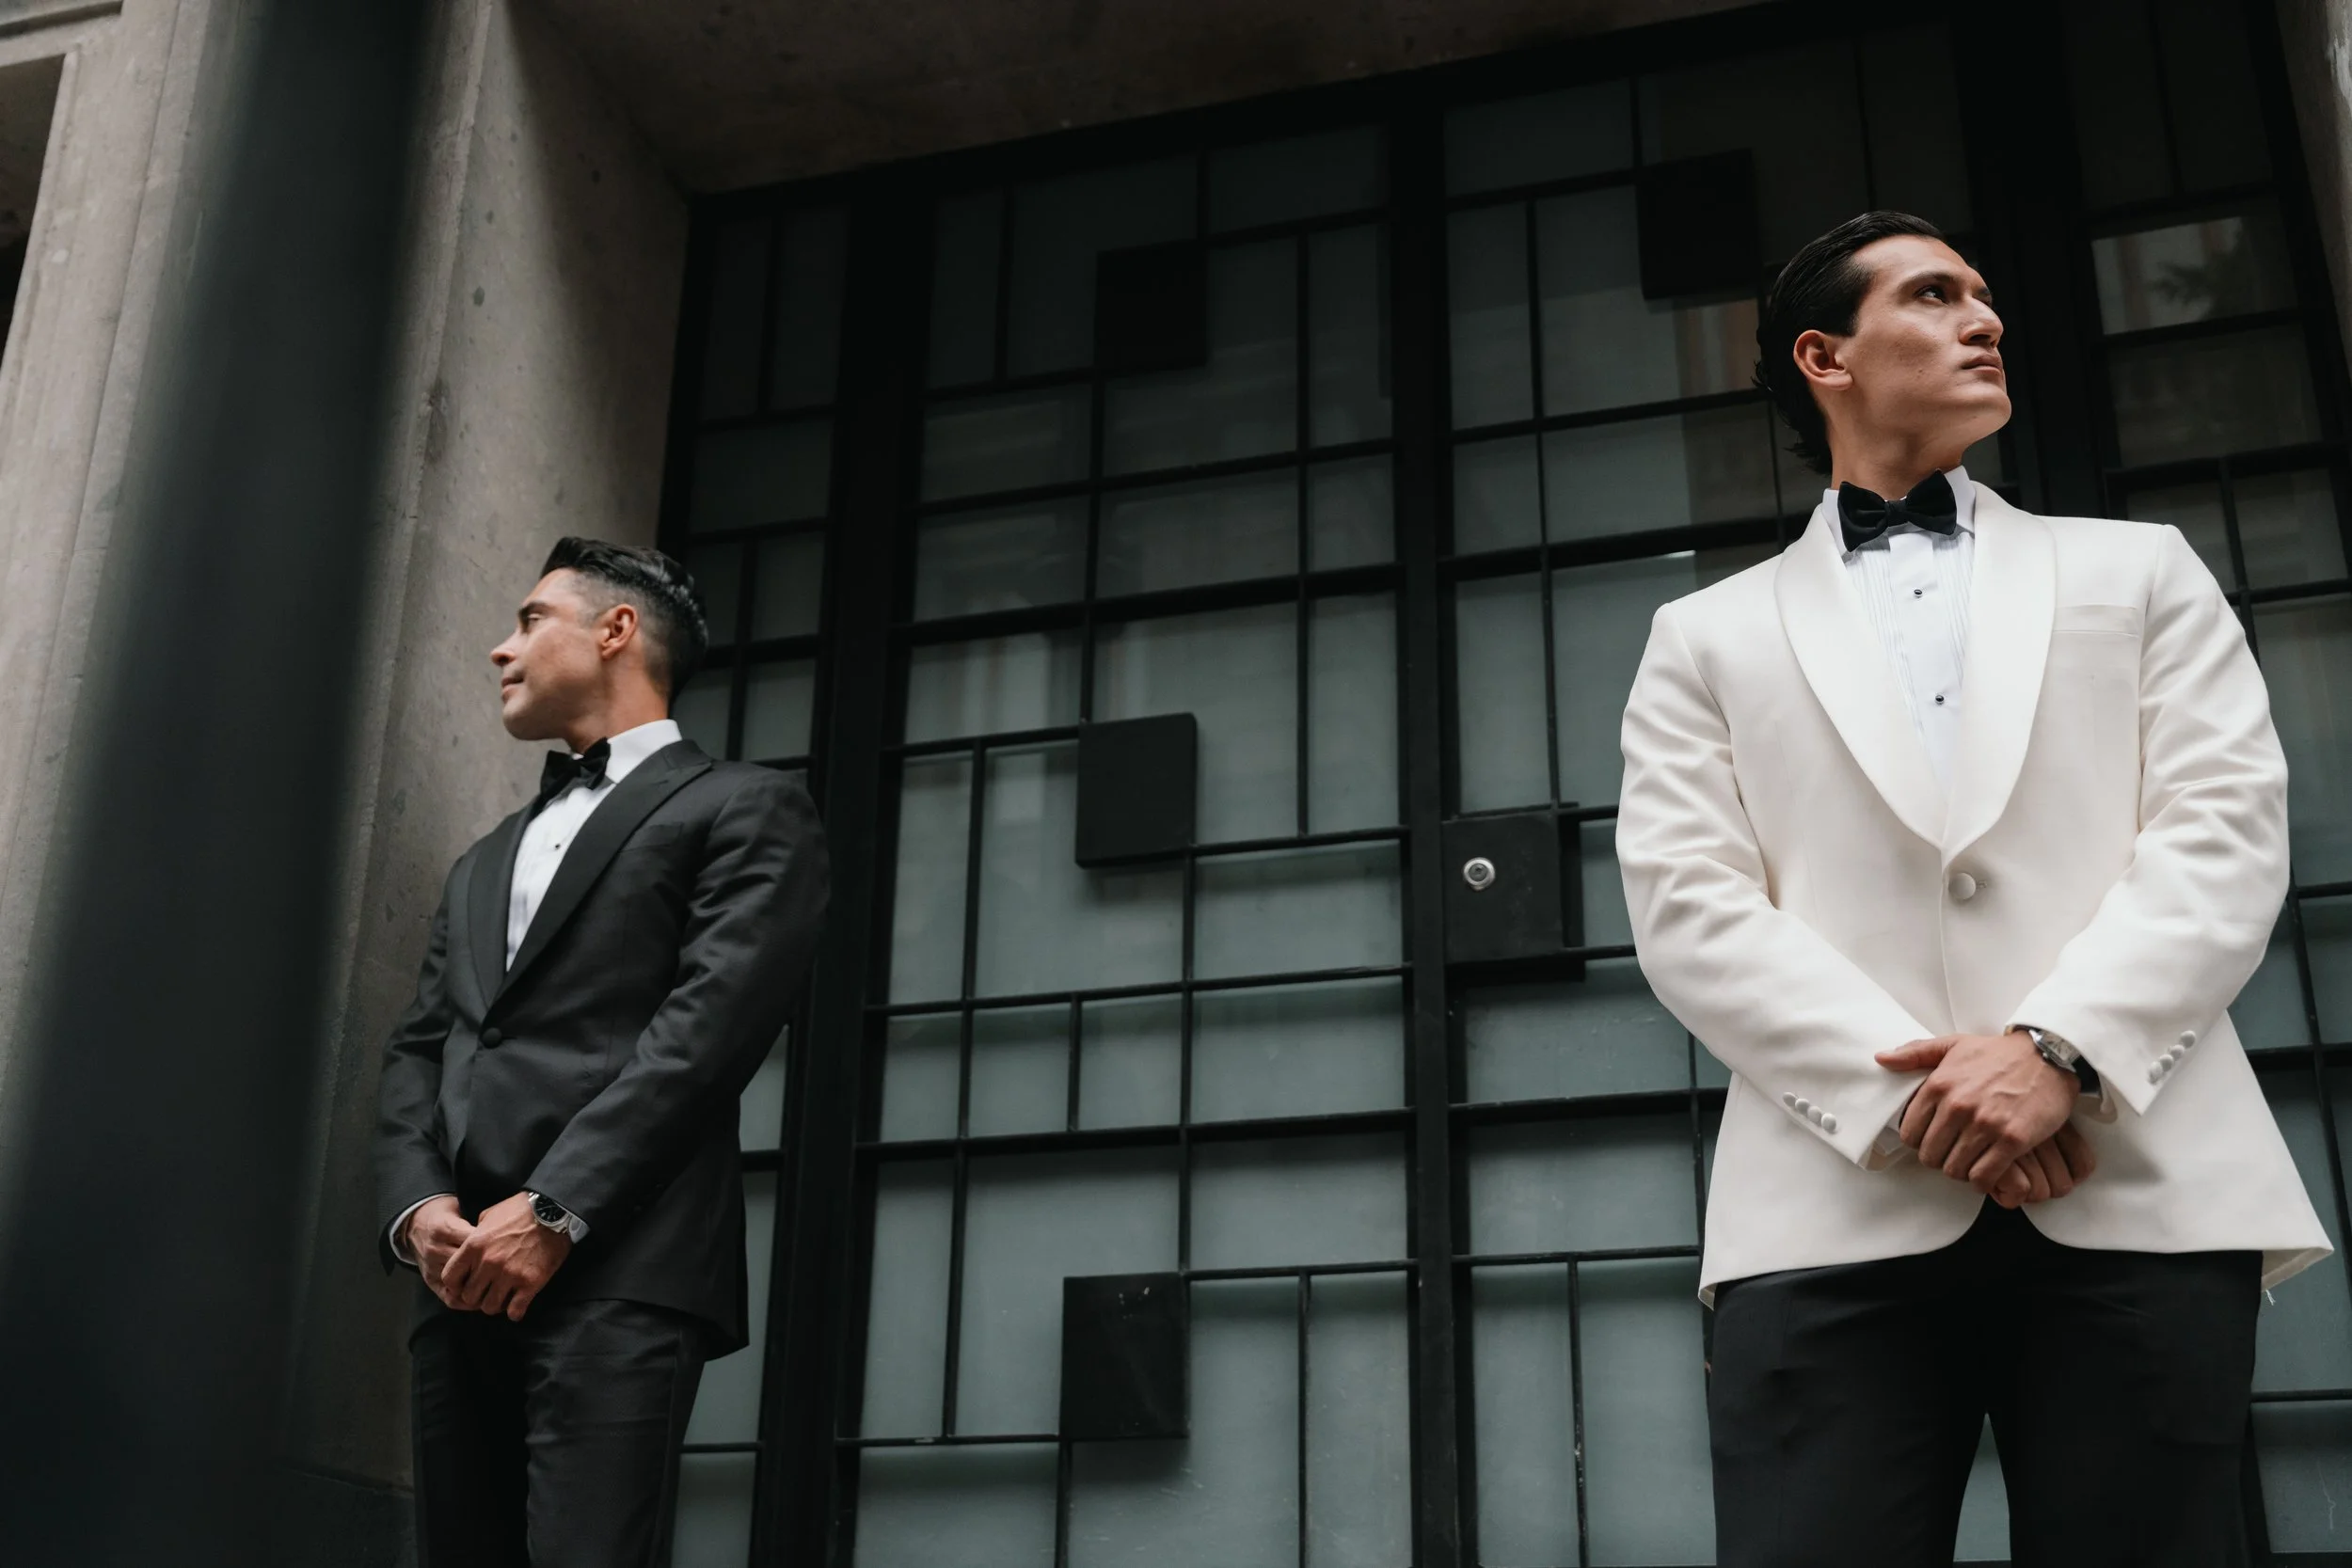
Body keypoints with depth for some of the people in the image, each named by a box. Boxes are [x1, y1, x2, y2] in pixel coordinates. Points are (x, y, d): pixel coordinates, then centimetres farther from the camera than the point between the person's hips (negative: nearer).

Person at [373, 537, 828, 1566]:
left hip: (619, 1271, -6)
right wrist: (419, 1205, -2)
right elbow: (418, 1049, 19)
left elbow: (713, 1021, -7)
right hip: (464, 1280, 7)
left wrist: (553, 1211, -15)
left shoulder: (743, 809, 7)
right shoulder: (485, 862, 30)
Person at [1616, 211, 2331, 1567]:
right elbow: (1689, 908, 4)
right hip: (1839, 1210, -1)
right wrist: (1908, 1087, -11)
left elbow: (2225, 831, 6)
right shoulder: (1709, 637, 18)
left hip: (2141, 1192, 1)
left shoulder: (2140, 573, 21)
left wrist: (2056, 1046, -11)